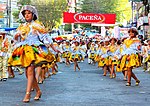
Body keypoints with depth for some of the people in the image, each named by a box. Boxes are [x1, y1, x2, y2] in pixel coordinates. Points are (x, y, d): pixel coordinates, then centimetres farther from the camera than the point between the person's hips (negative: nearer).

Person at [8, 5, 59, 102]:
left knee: (30, 71, -18)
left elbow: (46, 37, 2)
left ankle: (28, 94, -20)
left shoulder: (37, 25, 3)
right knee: (28, 73, 5)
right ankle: (38, 91, 19)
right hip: (24, 50, 6)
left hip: (34, 49, -6)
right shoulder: (22, 27, 18)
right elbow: (17, 39, 22)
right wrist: (16, 36, -3)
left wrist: (54, 48, -1)